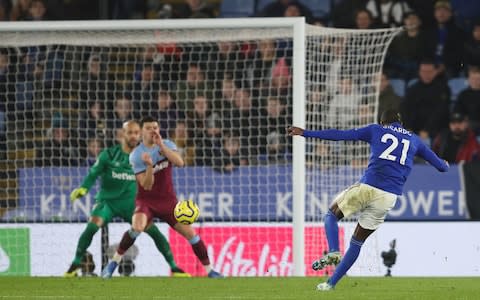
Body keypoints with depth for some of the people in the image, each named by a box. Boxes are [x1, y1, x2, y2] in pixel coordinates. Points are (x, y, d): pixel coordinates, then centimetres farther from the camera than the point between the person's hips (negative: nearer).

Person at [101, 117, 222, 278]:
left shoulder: (167, 145, -1)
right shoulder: (136, 155, -12)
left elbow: (179, 162, -20)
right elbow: (146, 185, -17)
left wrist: (161, 145, -28)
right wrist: (149, 165, -34)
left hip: (168, 200, 3)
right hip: (146, 201, -3)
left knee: (190, 232, -5)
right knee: (137, 227, -31)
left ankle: (209, 270, 8)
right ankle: (114, 262, -18)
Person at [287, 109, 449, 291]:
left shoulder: (376, 130, 12)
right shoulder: (414, 140, 20)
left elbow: (340, 135, 7)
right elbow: (441, 166, 28)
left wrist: (306, 133, 10)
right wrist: (444, 166, 54)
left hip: (367, 187, -3)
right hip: (389, 198, 3)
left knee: (331, 215, 19)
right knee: (357, 242, 15)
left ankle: (333, 252, -9)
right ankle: (331, 283, 13)